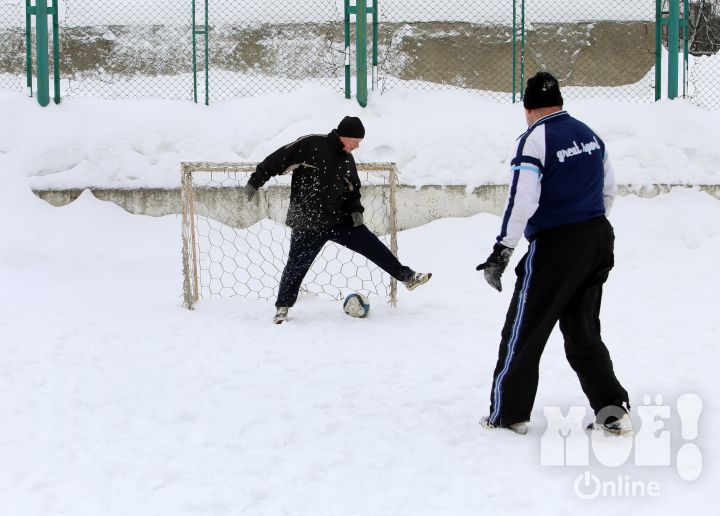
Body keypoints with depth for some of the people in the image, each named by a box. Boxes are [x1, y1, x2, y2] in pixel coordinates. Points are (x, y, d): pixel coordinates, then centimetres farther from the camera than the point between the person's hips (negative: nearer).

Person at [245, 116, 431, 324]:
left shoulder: (347, 160, 8)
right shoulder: (310, 145, -13)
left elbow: (352, 190, 19)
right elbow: (279, 159, -11)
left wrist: (355, 210, 1)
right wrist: (255, 181, -14)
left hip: (339, 219, 5)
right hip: (307, 224, -5)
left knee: (372, 245, 0)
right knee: (297, 266, 0)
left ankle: (407, 276, 8)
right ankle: (283, 307, 19)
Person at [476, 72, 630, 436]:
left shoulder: (535, 140, -12)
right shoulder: (588, 135, 10)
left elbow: (522, 201, -20)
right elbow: (609, 190, 17)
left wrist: (501, 252, -17)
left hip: (554, 247, -7)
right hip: (598, 241, 7)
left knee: (523, 330, 5)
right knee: (583, 331, 17)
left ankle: (507, 414, 11)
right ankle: (613, 410, 11)